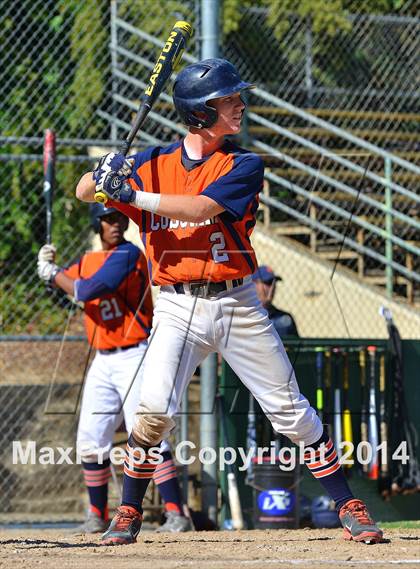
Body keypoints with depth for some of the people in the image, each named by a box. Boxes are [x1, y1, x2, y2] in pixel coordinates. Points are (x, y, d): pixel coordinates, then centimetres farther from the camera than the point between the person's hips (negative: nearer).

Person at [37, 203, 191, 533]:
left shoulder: (128, 254, -11)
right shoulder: (88, 261, 15)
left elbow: (88, 290, -18)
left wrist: (52, 271, -5)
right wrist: (49, 265, -3)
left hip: (135, 356, -8)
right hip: (103, 361, 8)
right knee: (90, 440, 7)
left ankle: (176, 514, -17)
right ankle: (98, 516, 19)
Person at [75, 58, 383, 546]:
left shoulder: (244, 166, -3)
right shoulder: (153, 163, 3)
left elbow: (200, 207, -18)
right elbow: (84, 193, 5)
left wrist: (131, 194, -25)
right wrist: (104, 174, -19)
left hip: (237, 304, 0)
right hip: (177, 308, 0)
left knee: (291, 411, 3)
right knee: (154, 409, -19)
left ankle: (348, 507, 13)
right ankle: (127, 514, -2)